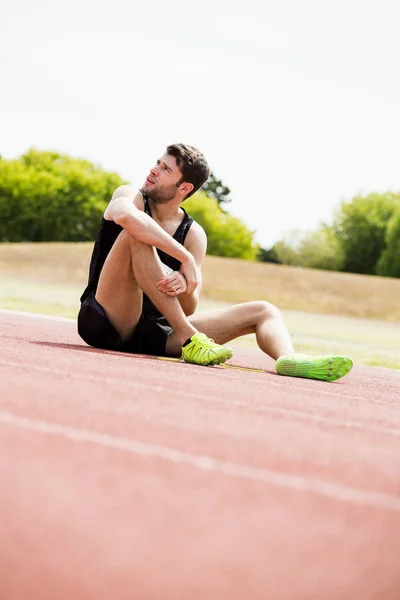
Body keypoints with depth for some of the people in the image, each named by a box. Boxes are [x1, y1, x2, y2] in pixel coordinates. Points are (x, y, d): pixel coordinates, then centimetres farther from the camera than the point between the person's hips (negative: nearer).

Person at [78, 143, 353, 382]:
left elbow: (189, 310, -2)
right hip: (106, 323, -5)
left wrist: (185, 287, -26)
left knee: (263, 311, -2)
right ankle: (190, 341, -31)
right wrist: (186, 259, -29)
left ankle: (289, 358, -39)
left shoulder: (194, 234, 8)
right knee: (136, 235, -28)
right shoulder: (131, 196, -1)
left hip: (155, 332, 5)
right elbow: (124, 215, -30)